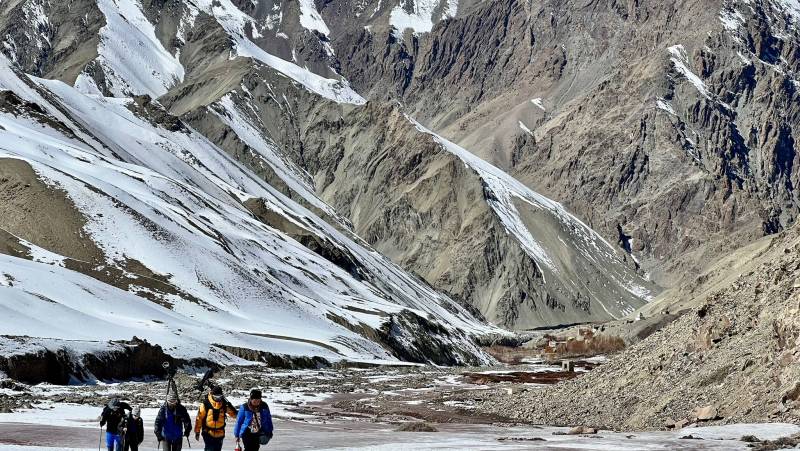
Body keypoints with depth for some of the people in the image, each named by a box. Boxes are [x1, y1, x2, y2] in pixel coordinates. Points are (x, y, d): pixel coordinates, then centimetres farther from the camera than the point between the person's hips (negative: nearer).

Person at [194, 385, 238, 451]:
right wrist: (197, 432, -2)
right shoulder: (206, 404, -10)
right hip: (208, 433, -4)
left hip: (220, 434, 4)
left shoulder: (224, 404, -2)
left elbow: (234, 415, -3)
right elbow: (199, 418, -4)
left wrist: (229, 405, -21)